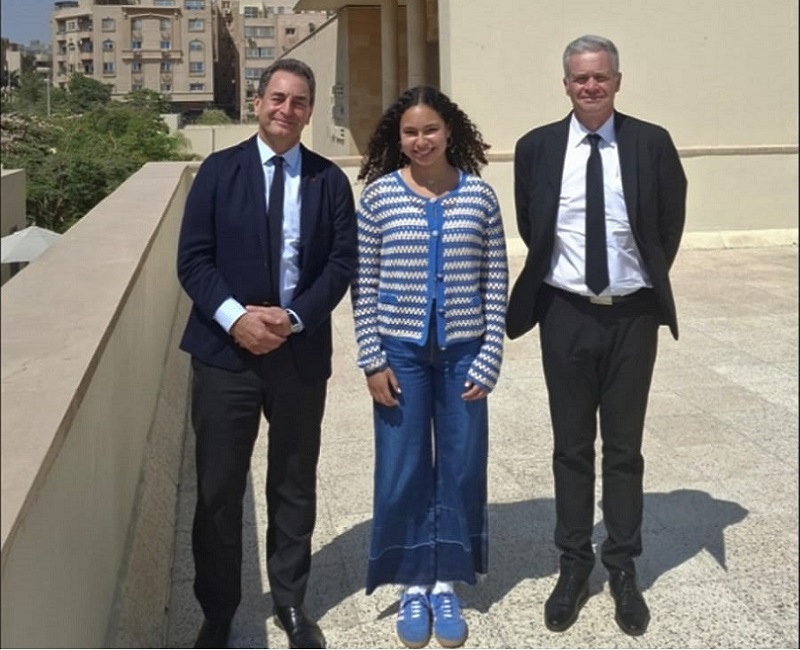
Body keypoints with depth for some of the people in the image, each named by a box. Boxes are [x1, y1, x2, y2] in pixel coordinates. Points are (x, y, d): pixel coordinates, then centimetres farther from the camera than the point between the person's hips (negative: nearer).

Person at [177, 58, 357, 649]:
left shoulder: (330, 180, 5)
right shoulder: (219, 171, 2)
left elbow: (343, 261, -1)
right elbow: (193, 259, -3)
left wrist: (293, 318, -14)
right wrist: (235, 316, -17)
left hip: (301, 351, 1)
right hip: (225, 350, -1)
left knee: (295, 486, 12)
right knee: (219, 489, 5)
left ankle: (291, 602, 29)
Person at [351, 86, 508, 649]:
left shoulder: (479, 195, -1)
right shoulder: (379, 194, -2)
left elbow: (495, 284, 1)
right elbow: (365, 284, 0)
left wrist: (489, 359, -4)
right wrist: (372, 359, -4)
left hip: (463, 352, 1)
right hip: (401, 351, 0)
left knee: (461, 467, 8)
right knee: (402, 470, 6)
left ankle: (445, 584, 26)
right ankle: (413, 585, 24)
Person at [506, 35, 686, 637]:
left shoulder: (652, 142, -3)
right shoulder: (537, 147, -2)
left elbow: (671, 220, 9)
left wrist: (651, 277, 7)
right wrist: (555, 270, 9)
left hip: (632, 315, 0)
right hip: (566, 315, 1)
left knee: (624, 448, 10)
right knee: (572, 447, 10)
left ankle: (624, 569, 24)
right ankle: (574, 565, 25)